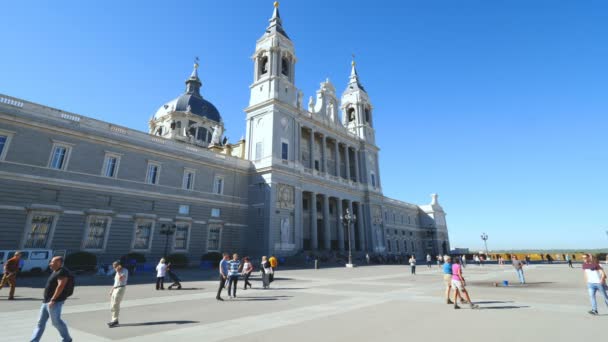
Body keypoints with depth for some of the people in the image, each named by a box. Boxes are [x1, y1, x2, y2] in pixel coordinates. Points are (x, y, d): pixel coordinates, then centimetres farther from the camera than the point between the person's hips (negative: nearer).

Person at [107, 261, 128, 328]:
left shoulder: (125, 271, -8)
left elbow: (120, 279, -23)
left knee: (115, 305, -12)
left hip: (121, 288, -9)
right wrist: (111, 290, 17)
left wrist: (118, 271, -18)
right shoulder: (118, 272, 18)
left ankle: (115, 321, -6)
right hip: (115, 289, 9)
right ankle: (114, 320, 18)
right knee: (112, 305, 10)